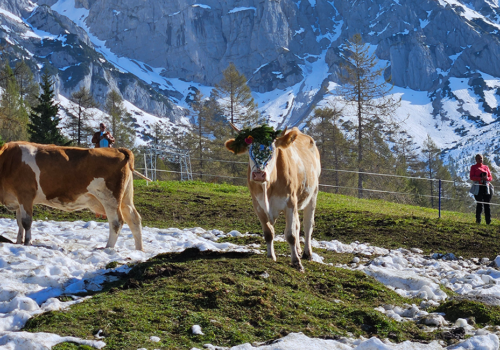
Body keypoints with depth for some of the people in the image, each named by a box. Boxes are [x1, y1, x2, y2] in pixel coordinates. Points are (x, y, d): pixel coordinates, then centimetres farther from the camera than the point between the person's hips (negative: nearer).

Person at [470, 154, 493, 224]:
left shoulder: (486, 167, 17)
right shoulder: (473, 167, 8)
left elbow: (490, 177, 14)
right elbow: (472, 177, -4)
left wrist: (487, 178, -10)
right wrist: (481, 178, -17)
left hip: (486, 187, 3)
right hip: (478, 188, -3)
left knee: (487, 205, -2)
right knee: (479, 204, -6)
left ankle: (488, 221, -4)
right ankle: (478, 220, 0)